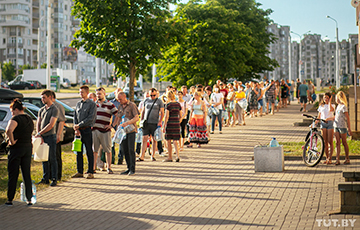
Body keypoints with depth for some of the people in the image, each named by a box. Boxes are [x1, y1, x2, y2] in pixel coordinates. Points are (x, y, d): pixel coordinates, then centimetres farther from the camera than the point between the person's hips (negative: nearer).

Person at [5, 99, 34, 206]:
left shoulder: (16, 119, -14)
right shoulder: (29, 119, 11)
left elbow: (9, 130, -33)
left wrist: (12, 141, -20)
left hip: (17, 148, -6)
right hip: (28, 147, 7)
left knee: (13, 175, 2)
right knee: (27, 174, 11)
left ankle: (10, 200, 8)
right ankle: (29, 199, 10)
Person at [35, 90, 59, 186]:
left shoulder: (54, 110, -7)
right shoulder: (41, 110, 14)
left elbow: (51, 125, -14)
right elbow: (38, 124, 12)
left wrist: (39, 133, -13)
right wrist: (39, 136, -2)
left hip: (50, 136, -6)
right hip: (42, 137, 6)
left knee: (52, 158, -3)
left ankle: (54, 179, 2)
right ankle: (45, 178, 17)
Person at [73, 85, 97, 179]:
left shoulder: (92, 104, -3)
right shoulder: (78, 104, 15)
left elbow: (91, 118, -12)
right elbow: (75, 117, 13)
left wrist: (79, 125, -14)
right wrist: (76, 128, -2)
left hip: (87, 130, -5)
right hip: (78, 130, 6)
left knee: (89, 152, -2)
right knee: (79, 151, 7)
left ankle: (90, 172, 2)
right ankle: (80, 172, 13)